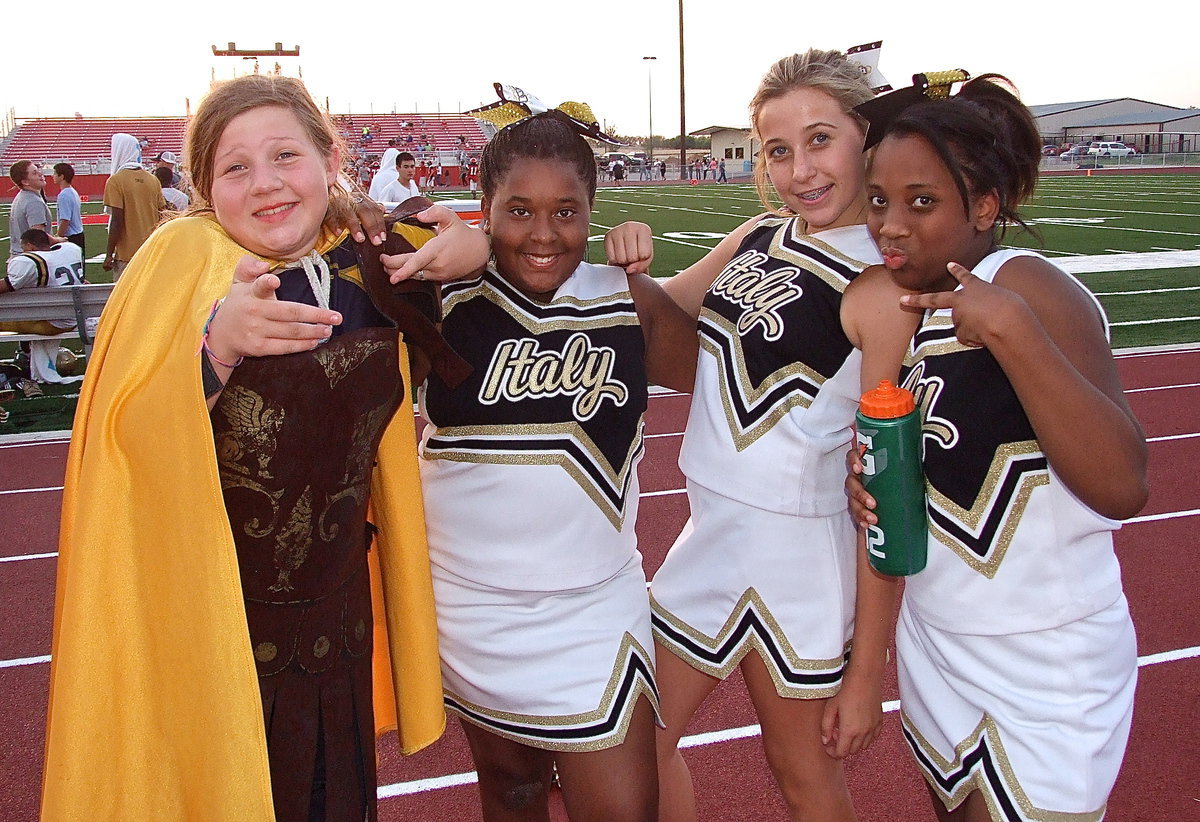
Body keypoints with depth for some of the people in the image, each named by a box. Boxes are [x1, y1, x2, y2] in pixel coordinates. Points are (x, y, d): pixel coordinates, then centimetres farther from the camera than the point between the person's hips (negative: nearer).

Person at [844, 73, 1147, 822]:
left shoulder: (1028, 285, -21)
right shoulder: (911, 309, 1)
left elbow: (1121, 486, -32)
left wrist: (1009, 328, -38)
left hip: (1046, 679, -7)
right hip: (937, 648, 8)